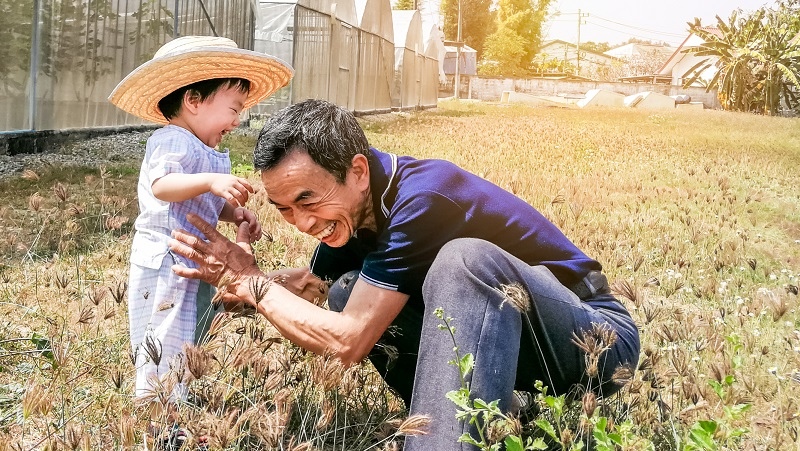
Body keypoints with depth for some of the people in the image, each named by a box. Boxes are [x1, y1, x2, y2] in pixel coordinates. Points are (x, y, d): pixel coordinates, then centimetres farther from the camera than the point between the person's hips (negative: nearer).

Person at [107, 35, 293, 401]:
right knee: (166, 347, -6)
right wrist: (210, 181, -46)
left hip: (194, 265, 10)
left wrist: (236, 214, 5)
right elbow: (162, 186, -34)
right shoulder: (172, 141, -15)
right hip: (165, 264, -10)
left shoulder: (205, 152, 15)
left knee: (191, 342, 18)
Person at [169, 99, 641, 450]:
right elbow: (308, 284, 15)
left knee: (466, 259, -35)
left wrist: (252, 282, -14)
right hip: (510, 339, 8)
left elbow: (347, 341, -25)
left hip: (597, 332, -8)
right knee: (348, 291, -1)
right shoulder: (356, 205, -2)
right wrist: (238, 283, -4)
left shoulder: (420, 198, -28)